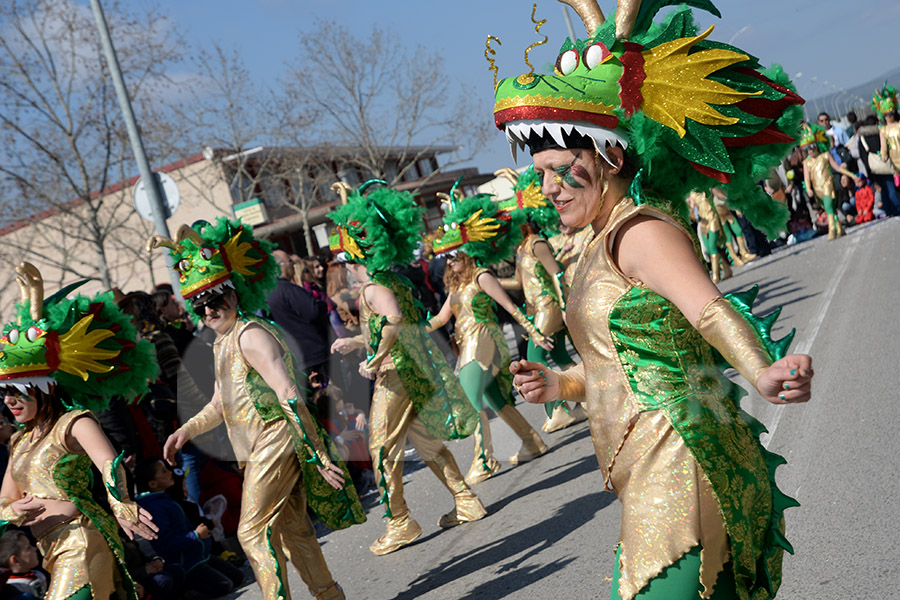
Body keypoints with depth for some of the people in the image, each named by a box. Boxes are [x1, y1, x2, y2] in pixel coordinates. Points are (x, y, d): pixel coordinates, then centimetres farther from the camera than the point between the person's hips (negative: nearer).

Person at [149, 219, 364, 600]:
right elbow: (220, 405, 25)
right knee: (292, 529, 15)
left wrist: (318, 455, -29)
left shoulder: (250, 334, -17)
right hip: (259, 450, 10)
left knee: (253, 532, -8)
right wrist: (185, 431, 11)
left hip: (275, 442, -10)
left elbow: (289, 396, -25)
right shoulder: (222, 343, 14)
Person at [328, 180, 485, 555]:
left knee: (382, 447, 2)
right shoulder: (394, 280, 13)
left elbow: (394, 320, -35)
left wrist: (375, 360, -27)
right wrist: (355, 342, 34)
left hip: (396, 374, -9)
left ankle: (399, 523, 8)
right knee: (427, 440, 19)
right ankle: (466, 502, 22)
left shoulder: (373, 289, -15)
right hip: (418, 370, 9)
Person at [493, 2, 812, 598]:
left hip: (680, 473, -10)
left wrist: (763, 373, -49)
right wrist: (561, 383, 10)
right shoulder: (603, 244, 18)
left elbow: (709, 308, -31)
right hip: (652, 487, 10)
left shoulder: (640, 230, -12)